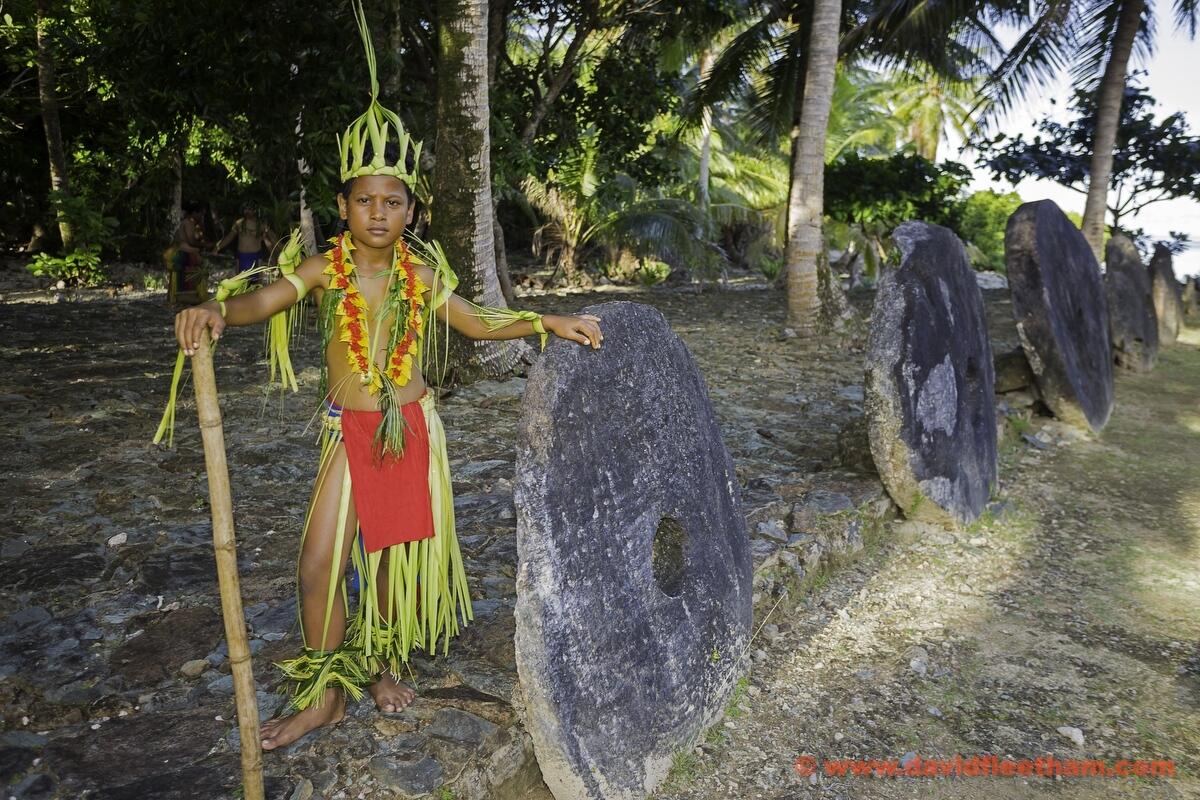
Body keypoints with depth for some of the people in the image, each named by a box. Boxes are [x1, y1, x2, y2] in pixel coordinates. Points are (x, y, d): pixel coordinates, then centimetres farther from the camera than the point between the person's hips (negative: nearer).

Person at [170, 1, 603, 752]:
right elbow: (262, 301, -22)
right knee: (321, 563, -1)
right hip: (349, 432, -1)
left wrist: (550, 322, 2)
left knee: (398, 553, 11)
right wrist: (215, 310, -45)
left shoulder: (423, 273, 0)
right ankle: (325, 693, 19)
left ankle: (385, 664, 36)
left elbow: (477, 321, 11)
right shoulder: (325, 269, -6)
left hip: (413, 429, 1)